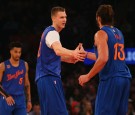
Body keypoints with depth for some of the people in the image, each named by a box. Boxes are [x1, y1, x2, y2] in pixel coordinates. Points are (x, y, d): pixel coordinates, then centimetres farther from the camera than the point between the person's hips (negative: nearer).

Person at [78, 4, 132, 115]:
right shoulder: (119, 33, 18)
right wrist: (86, 54, 37)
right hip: (125, 78, 8)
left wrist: (88, 76, -12)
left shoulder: (101, 34, -7)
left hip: (110, 79, -8)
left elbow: (103, 59, -19)